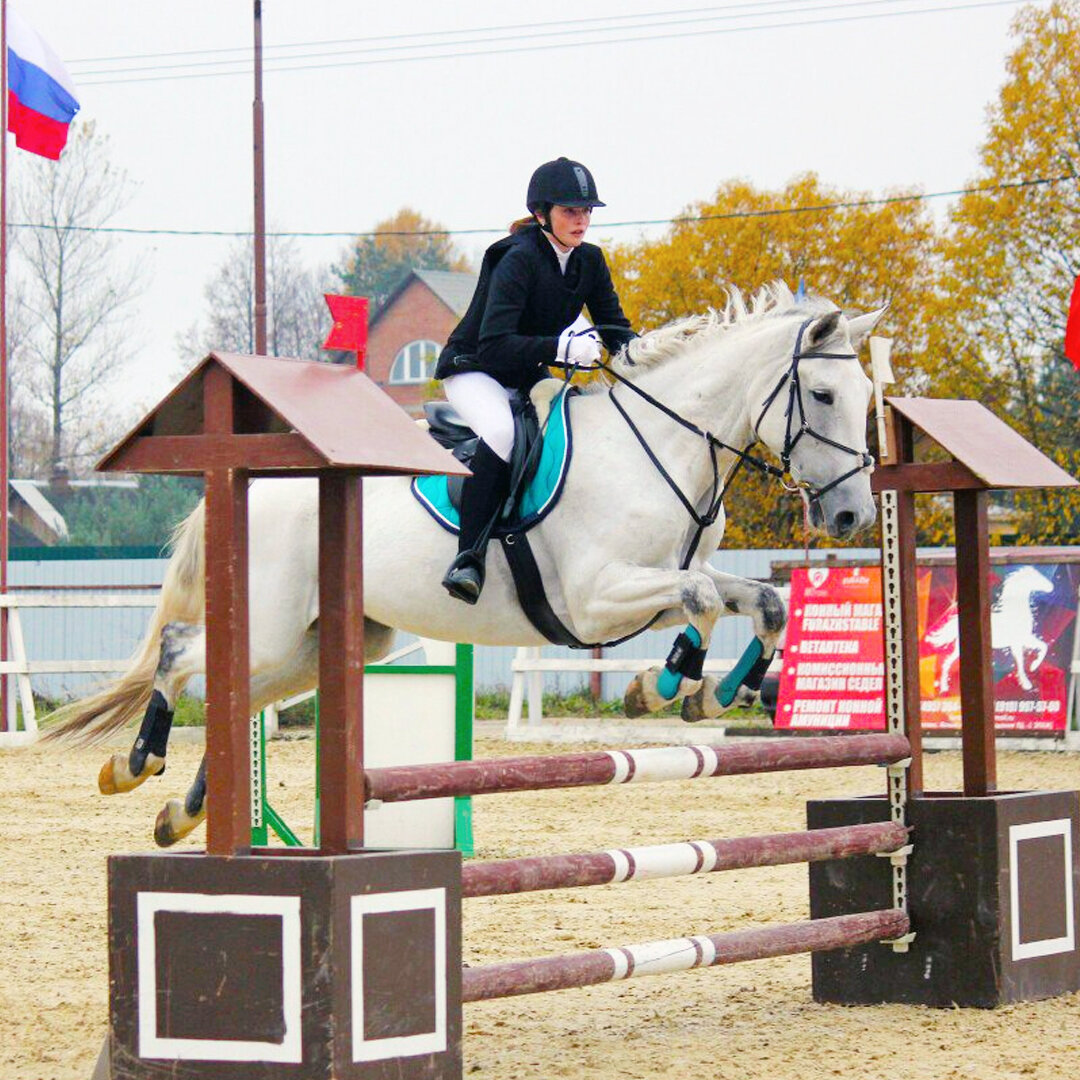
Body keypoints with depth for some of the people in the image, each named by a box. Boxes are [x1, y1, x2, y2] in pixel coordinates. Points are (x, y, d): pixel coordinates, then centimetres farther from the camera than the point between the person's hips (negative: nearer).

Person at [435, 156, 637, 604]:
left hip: (531, 379, 8)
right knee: (504, 431, -37)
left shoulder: (589, 261, 1)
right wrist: (563, 346, -43)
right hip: (472, 369, -8)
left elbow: (615, 328, 5)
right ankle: (468, 555, -38)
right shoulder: (518, 259, -22)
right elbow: (493, 344, -31)